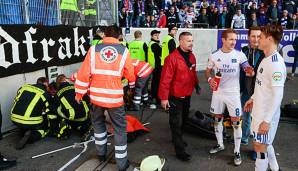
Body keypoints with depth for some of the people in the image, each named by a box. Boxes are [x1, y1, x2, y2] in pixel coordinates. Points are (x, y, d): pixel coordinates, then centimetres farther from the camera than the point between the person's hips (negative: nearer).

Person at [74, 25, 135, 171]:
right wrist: (132, 85, 28)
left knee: (98, 123, 26)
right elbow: (130, 74, 6)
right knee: (120, 129, 11)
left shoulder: (93, 49, 0)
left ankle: (101, 154, 36)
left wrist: (79, 92, 8)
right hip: (115, 96, -2)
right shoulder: (123, 51, -2)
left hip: (96, 95, 2)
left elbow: (84, 73, -2)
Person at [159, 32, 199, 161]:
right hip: (175, 97, -8)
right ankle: (180, 150, 9)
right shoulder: (172, 58, -21)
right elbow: (165, 79, -22)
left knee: (183, 119, 22)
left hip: (187, 95, 8)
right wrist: (164, 97, -22)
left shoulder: (192, 56, 4)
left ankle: (176, 139, 44)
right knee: (176, 123, 0)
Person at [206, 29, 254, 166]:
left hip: (233, 93, -2)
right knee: (217, 119, 14)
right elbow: (208, 71, 10)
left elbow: (248, 68, -8)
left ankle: (237, 151, 16)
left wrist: (251, 71, -32)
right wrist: (209, 79, -11)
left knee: (236, 122, 0)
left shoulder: (239, 55, -6)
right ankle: (220, 144, 35)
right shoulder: (214, 55, -1)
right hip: (218, 92, 2)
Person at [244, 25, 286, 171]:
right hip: (260, 110, 10)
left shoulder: (276, 63, -23)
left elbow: (277, 95, -25)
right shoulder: (266, 59, 6)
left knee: (260, 147, 4)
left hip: (267, 114, -10)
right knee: (265, 143, 24)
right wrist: (253, 98, 22)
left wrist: (267, 120, -24)